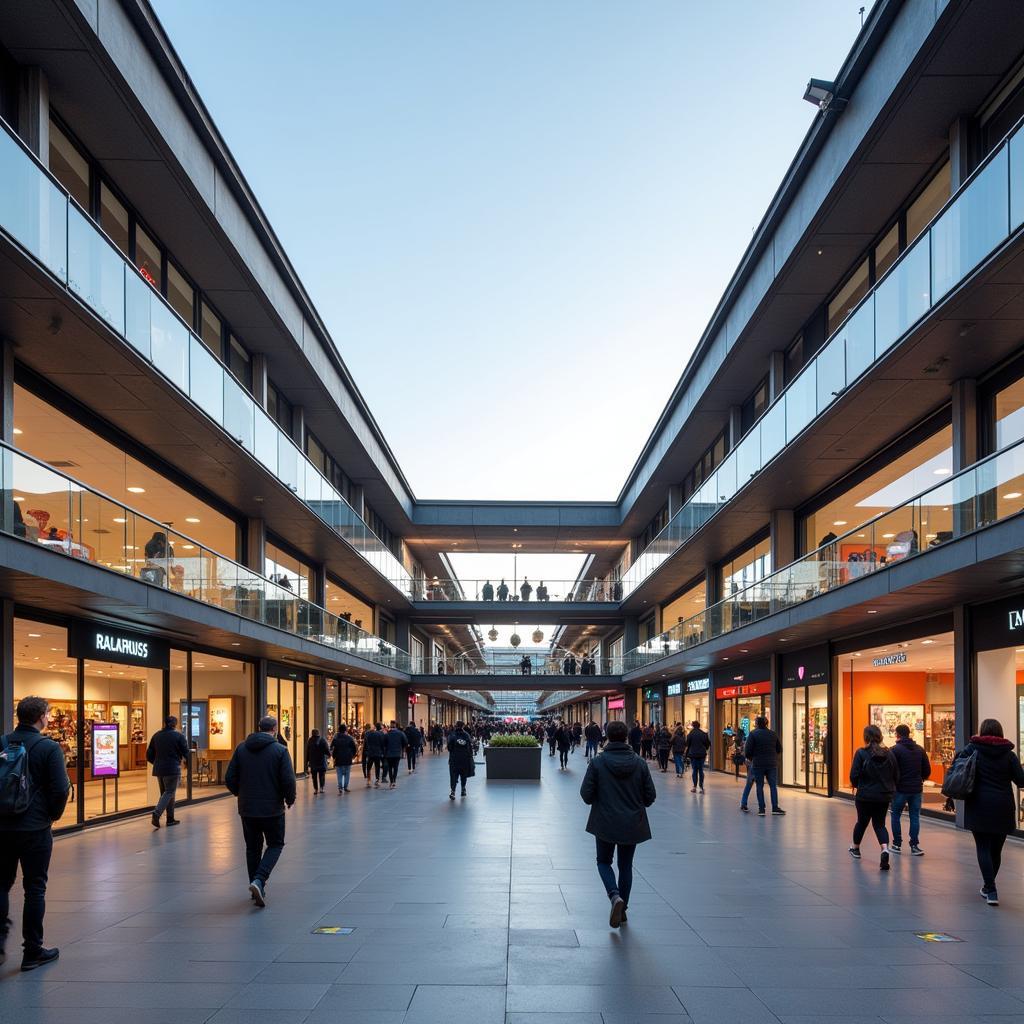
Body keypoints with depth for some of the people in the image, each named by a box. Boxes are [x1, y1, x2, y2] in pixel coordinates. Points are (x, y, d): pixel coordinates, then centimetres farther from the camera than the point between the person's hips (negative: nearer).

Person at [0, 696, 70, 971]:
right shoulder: (49, 747, -11)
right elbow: (60, 788, -14)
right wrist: (54, 815, 4)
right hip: (35, 827, -4)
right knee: (34, 888, 6)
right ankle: (32, 951, 11)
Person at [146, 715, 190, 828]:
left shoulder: (156, 736, 8)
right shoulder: (178, 736, -6)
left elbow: (149, 755, 10)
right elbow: (186, 753, -4)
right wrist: (187, 763, 18)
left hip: (158, 770, 6)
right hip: (173, 769, -6)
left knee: (165, 792, 15)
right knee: (169, 792, -3)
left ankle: (170, 818, 16)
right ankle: (156, 813, -23)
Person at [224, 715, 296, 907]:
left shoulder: (241, 748, 2)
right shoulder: (280, 750, -9)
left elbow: (229, 778, 1)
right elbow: (288, 781, -13)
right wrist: (289, 799, 6)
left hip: (247, 809, 3)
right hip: (272, 808, -3)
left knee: (252, 848, 17)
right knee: (275, 845, 11)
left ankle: (257, 889, 19)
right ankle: (259, 880, -11)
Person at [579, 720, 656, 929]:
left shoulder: (598, 762, -13)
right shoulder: (639, 763, -6)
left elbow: (586, 794, -11)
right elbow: (650, 795, -2)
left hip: (605, 824, -2)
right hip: (632, 824, 2)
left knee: (604, 862, 15)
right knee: (626, 865, 17)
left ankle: (615, 897, -10)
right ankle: (623, 908, 22)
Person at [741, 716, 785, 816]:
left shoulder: (753, 734, -6)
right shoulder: (772, 734, 6)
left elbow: (747, 750, -10)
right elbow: (779, 749, 10)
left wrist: (749, 757, 10)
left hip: (758, 764, -2)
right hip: (772, 763, 2)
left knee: (760, 786, 4)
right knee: (773, 785, 7)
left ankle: (761, 808, 2)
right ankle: (775, 808, 4)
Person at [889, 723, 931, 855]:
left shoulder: (895, 750, -10)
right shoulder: (920, 749, 6)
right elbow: (927, 770, 8)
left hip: (900, 789, -4)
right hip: (917, 789, 4)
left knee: (896, 816, 10)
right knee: (915, 817, 7)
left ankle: (897, 844, 12)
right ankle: (914, 845, 2)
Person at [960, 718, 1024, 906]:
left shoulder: (972, 749, -1)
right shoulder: (1008, 754, 1)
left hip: (979, 807, -2)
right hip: (1003, 809, 2)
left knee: (983, 848, 1)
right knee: (996, 849, 14)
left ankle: (991, 890, -11)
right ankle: (988, 887, 28)